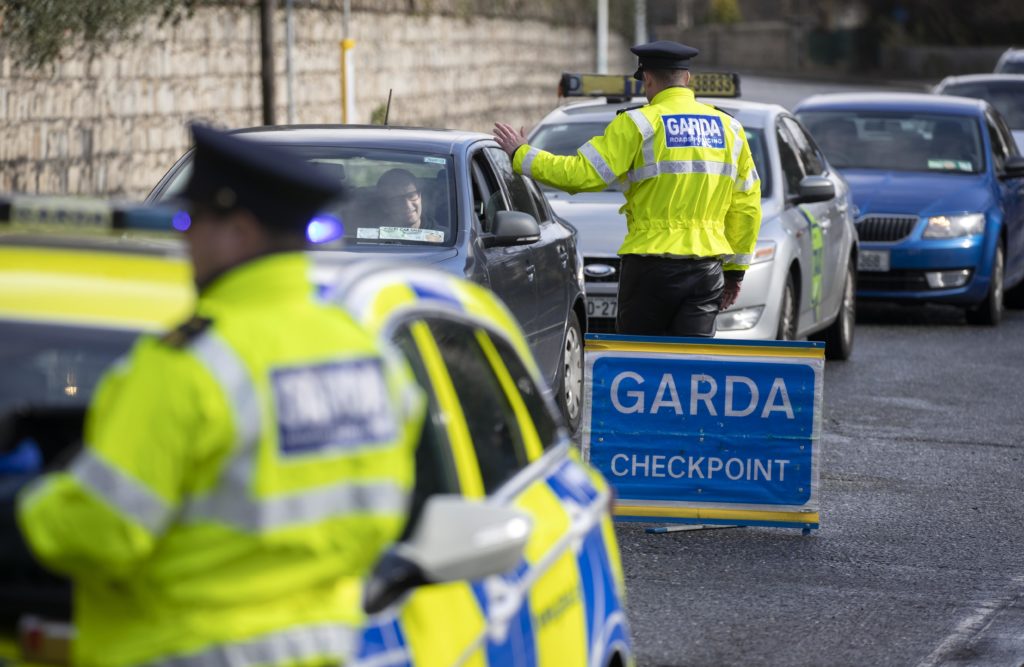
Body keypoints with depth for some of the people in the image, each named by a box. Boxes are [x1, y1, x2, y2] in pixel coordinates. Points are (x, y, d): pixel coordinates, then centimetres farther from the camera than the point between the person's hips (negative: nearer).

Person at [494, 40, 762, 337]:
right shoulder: (729, 128, 11)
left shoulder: (639, 124, -5)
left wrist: (521, 156, 2)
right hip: (708, 269, 4)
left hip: (651, 266, -4)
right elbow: (747, 206, 12)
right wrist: (735, 268, 19)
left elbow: (583, 173, -10)